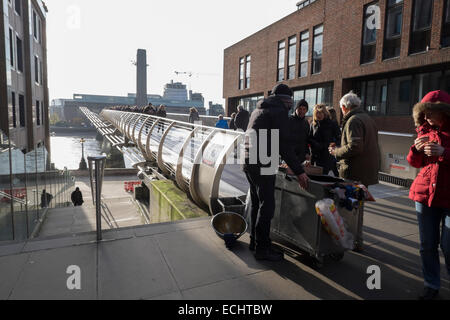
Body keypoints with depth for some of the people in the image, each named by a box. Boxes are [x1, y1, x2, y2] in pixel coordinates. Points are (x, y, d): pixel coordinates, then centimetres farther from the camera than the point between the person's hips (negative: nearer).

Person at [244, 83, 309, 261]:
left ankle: (254, 241, 29)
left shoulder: (259, 110, 20)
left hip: (249, 163, 10)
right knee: (267, 206, -3)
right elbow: (284, 145, -15)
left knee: (256, 203, 18)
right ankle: (262, 248, 5)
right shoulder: (279, 112, -8)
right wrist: (299, 171, -14)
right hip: (263, 165, -10)